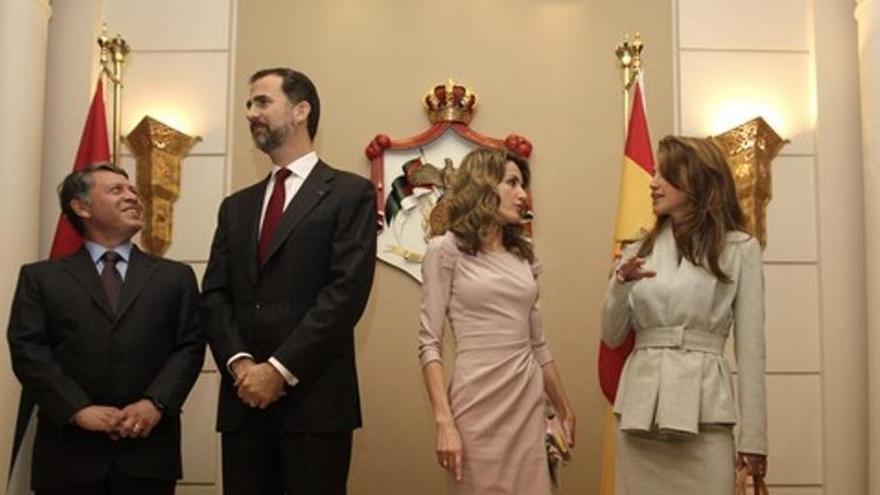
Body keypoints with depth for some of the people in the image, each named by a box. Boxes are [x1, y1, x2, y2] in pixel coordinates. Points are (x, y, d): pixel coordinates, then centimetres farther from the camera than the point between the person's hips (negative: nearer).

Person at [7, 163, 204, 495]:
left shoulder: (175, 276, 12)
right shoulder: (40, 277, 9)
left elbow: (190, 346, 3)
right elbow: (27, 350, -1)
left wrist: (155, 403, -12)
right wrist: (78, 409, -13)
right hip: (70, 451, -1)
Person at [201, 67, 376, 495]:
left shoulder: (350, 194, 0)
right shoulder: (236, 206, 17)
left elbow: (346, 291, -11)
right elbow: (215, 296, 9)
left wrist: (280, 369, -14)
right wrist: (240, 364, -9)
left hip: (314, 398, -5)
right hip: (243, 397, 5)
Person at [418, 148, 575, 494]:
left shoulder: (522, 254, 12)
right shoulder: (447, 249, -4)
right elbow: (429, 343, -8)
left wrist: (564, 409, 20)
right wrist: (444, 422, -17)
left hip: (529, 402, 5)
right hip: (479, 403, -5)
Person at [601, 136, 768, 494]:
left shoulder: (740, 249, 1)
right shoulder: (639, 251, 11)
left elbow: (750, 346, 0)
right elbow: (611, 337, 8)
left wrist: (753, 435, -3)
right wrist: (621, 283, -10)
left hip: (703, 409, -3)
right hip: (640, 406, 3)